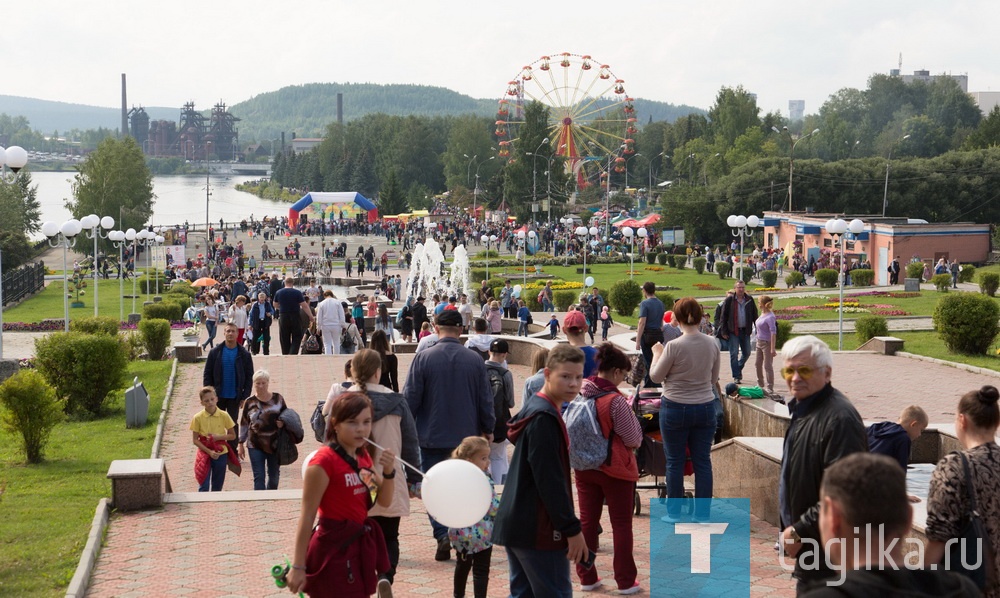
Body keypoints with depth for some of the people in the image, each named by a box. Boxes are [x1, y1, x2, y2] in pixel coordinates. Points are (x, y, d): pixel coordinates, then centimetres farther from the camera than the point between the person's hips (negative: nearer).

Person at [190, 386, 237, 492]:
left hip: (221, 453, 1)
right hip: (205, 454, -1)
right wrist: (209, 452, -17)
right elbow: (195, 440, -7)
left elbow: (232, 435, 1)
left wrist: (219, 437, -16)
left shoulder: (224, 416, -6)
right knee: (204, 487, -5)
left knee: (217, 487, 12)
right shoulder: (198, 418, -9)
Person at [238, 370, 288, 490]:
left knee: (274, 476, 13)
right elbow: (244, 424, 5)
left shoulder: (278, 399, -1)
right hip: (255, 445, -1)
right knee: (259, 477, -4)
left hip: (275, 444, 1)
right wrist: (241, 444, 5)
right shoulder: (249, 402, -1)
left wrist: (283, 423, -12)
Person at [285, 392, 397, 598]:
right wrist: (298, 566, -18)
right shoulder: (324, 461, -17)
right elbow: (307, 516, -16)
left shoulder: (363, 456, 7)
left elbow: (384, 501, 11)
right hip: (334, 548, -8)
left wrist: (389, 472, -9)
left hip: (359, 545, 8)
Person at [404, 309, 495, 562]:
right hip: (467, 437, 2)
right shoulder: (475, 360, -3)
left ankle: (442, 535, -7)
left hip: (432, 437, -2)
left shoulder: (423, 358, -10)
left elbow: (410, 399, -8)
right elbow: (486, 399, 3)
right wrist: (488, 429, 17)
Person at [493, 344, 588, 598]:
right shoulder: (544, 418, -18)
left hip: (515, 522, 10)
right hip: (537, 528, -10)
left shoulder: (533, 408, 14)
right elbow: (550, 480, -21)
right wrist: (572, 529, -18)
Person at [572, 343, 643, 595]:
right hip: (615, 469, -5)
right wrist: (631, 414, 3)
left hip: (584, 468, 5)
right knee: (621, 525, 7)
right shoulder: (616, 401, -21)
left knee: (587, 522, 13)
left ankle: (587, 577, 18)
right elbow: (633, 439, -14)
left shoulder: (581, 395, -4)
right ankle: (625, 581, 11)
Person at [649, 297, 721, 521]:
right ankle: (702, 513, 14)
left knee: (675, 462, 7)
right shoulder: (712, 344, -3)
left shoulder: (674, 346, -17)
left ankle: (674, 512, 14)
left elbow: (656, 376, -5)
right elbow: (714, 379, 9)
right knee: (703, 461, 9)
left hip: (675, 408, -4)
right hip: (705, 407, 4)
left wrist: (657, 354, 10)